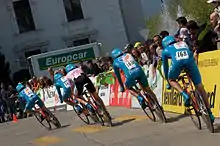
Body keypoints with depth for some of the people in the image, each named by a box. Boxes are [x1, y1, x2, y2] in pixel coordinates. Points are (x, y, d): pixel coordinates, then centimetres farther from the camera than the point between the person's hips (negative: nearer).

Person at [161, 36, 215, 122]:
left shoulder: (165, 50, 34)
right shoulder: (183, 43, 42)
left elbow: (165, 67, 40)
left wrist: (168, 82, 53)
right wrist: (189, 72, 66)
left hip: (177, 61, -2)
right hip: (189, 60, 2)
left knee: (171, 80, 27)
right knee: (200, 87, 13)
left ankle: (184, 95, 1)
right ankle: (209, 113, 16)